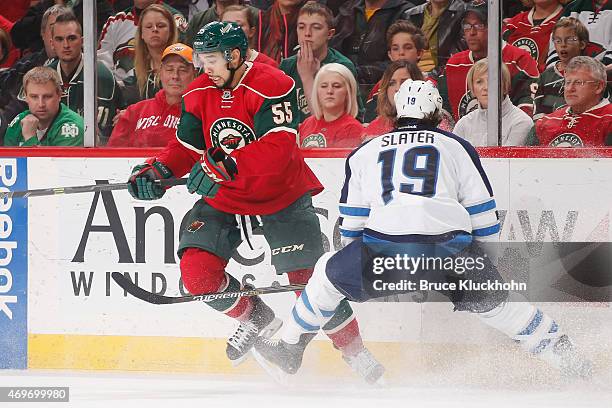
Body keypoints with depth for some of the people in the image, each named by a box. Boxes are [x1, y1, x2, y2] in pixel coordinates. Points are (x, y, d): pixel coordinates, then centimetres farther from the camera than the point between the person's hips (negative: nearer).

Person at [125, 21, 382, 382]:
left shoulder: (272, 86, -22)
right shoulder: (199, 94, -1)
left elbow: (278, 148, -33)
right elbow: (187, 147, 4)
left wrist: (225, 166, -43)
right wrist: (158, 170, -16)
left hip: (281, 198, -5)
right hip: (222, 200, 5)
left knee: (308, 279, -7)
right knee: (197, 271, -13)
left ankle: (356, 352, 13)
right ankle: (255, 318, 14)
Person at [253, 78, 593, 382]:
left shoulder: (365, 152, 24)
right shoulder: (457, 147, 20)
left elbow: (351, 222, 26)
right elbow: (483, 212, 16)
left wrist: (359, 264, 41)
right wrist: (485, 263, 27)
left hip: (383, 246, 0)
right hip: (450, 250, 0)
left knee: (330, 276, 25)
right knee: (495, 301, 18)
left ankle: (290, 349, 31)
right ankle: (565, 355, 16)